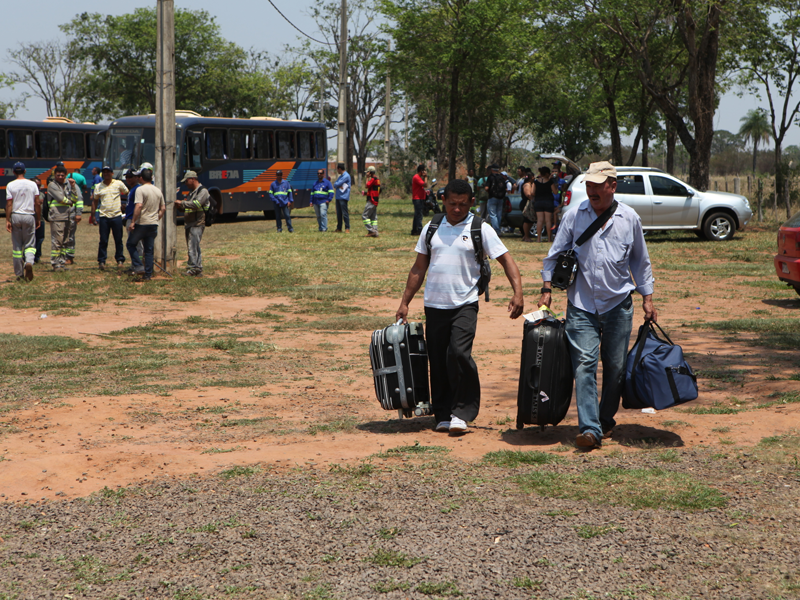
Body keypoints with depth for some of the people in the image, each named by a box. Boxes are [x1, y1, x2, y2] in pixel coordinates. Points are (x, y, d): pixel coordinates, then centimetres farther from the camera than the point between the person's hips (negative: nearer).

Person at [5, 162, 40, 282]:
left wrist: (7, 220, -4)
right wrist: (39, 218, 7)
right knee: (30, 244, 6)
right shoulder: (32, 184, 1)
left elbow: (9, 204, -6)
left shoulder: (10, 185, -2)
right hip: (29, 216, 0)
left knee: (16, 246, 7)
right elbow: (37, 203, -1)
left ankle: (19, 274, 9)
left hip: (15, 216, 0)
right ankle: (29, 262, -25)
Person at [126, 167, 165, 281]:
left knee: (131, 244, 10)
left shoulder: (141, 189, -10)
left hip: (142, 223, -6)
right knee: (149, 249, 9)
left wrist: (132, 222, -18)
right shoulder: (158, 191, 10)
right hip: (153, 224, 6)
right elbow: (163, 209, 12)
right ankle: (148, 274, 8)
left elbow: (138, 206, -21)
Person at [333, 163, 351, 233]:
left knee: (345, 213, -9)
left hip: (343, 197, -9)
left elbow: (337, 184, -15)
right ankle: (339, 228, 14)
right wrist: (339, 186, -6)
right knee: (338, 213, 10)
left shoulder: (346, 176, -10)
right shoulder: (340, 176, 20)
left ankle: (347, 228, -7)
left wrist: (337, 185, 5)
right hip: (338, 197, 9)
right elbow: (335, 185, 11)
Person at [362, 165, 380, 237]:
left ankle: (371, 231, -14)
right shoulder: (377, 179, 18)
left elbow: (366, 185, -16)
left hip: (371, 201, -10)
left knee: (364, 216, -9)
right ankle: (375, 232, 7)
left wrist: (367, 178, -6)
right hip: (375, 201, 10)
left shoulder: (373, 179, -13)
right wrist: (366, 193, 19)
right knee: (374, 217, 11)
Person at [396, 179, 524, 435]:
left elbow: (506, 260, -2)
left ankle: (461, 412, -6)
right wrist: (404, 302, 14)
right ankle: (442, 415, 16)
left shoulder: (480, 229, 0)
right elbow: (419, 268, 16)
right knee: (437, 361, 5)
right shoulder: (431, 229, 10)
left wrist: (517, 292, -16)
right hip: (434, 306, 4)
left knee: (459, 353, -19)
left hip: (464, 305, -4)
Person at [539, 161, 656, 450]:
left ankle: (606, 419, 24)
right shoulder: (574, 216, 1)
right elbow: (554, 255, 8)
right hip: (581, 304, -1)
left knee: (615, 367, 6)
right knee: (584, 364, -12)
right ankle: (590, 428, -17)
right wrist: (546, 288, -1)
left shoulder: (629, 218, 3)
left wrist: (647, 298, 12)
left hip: (618, 304, 1)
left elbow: (640, 261, 13)